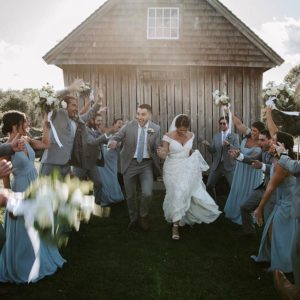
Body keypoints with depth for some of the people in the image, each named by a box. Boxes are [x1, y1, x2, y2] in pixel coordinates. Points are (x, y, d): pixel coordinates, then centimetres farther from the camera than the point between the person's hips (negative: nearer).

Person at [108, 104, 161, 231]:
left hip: (146, 164, -1)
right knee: (130, 195, 12)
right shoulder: (129, 126, -5)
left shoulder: (156, 129, -4)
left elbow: (157, 147, -5)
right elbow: (115, 137, -6)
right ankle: (133, 218, 38)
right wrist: (112, 142, -29)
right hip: (130, 164, 1)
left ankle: (143, 216, 18)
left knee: (147, 193, -13)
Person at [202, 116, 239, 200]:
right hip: (216, 165, 4)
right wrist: (208, 145, -14)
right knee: (209, 185, 8)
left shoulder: (234, 136, -1)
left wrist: (229, 145, -27)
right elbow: (212, 151, 6)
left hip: (229, 165, -4)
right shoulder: (216, 136, 9)